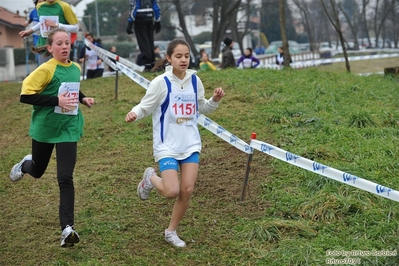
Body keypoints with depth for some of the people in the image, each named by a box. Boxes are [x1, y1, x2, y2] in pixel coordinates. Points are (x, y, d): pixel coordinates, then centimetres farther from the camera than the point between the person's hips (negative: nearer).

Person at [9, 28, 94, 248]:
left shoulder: (76, 68, 2)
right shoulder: (46, 69, -17)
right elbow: (25, 95, -21)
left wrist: (83, 99, 3)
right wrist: (56, 101, -27)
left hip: (68, 129, 3)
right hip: (44, 128, -3)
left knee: (65, 178, -9)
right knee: (37, 171, 19)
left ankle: (67, 229, -10)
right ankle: (25, 164, 58)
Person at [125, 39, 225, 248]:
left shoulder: (195, 81, 2)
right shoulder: (161, 82, -13)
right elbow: (145, 106, -8)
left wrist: (215, 101, -3)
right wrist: (134, 113, -29)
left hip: (191, 144, 4)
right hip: (167, 146, -4)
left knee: (187, 191, -1)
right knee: (172, 192, -14)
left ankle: (171, 232, 20)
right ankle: (151, 178, 22)